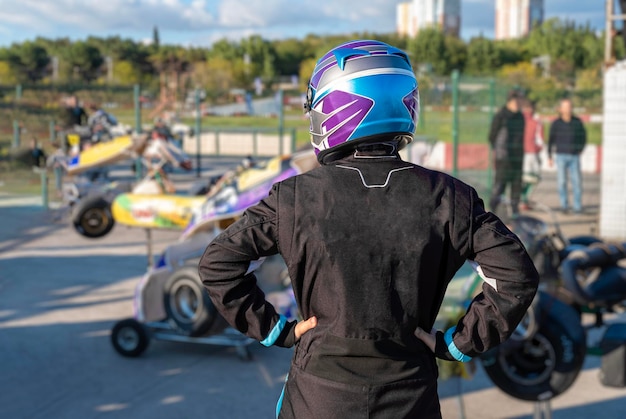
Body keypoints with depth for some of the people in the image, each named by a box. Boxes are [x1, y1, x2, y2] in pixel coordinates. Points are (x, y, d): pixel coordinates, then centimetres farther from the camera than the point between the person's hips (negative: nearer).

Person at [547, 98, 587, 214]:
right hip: (561, 156, -1)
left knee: (577, 182, -5)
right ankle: (564, 206, 9)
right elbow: (551, 140, 4)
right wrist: (550, 157, 2)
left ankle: (578, 207, 1)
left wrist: (580, 149, 6)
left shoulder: (577, 121, 1)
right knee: (562, 182, -2)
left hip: (574, 157, 1)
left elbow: (583, 136, 14)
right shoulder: (556, 123, -1)